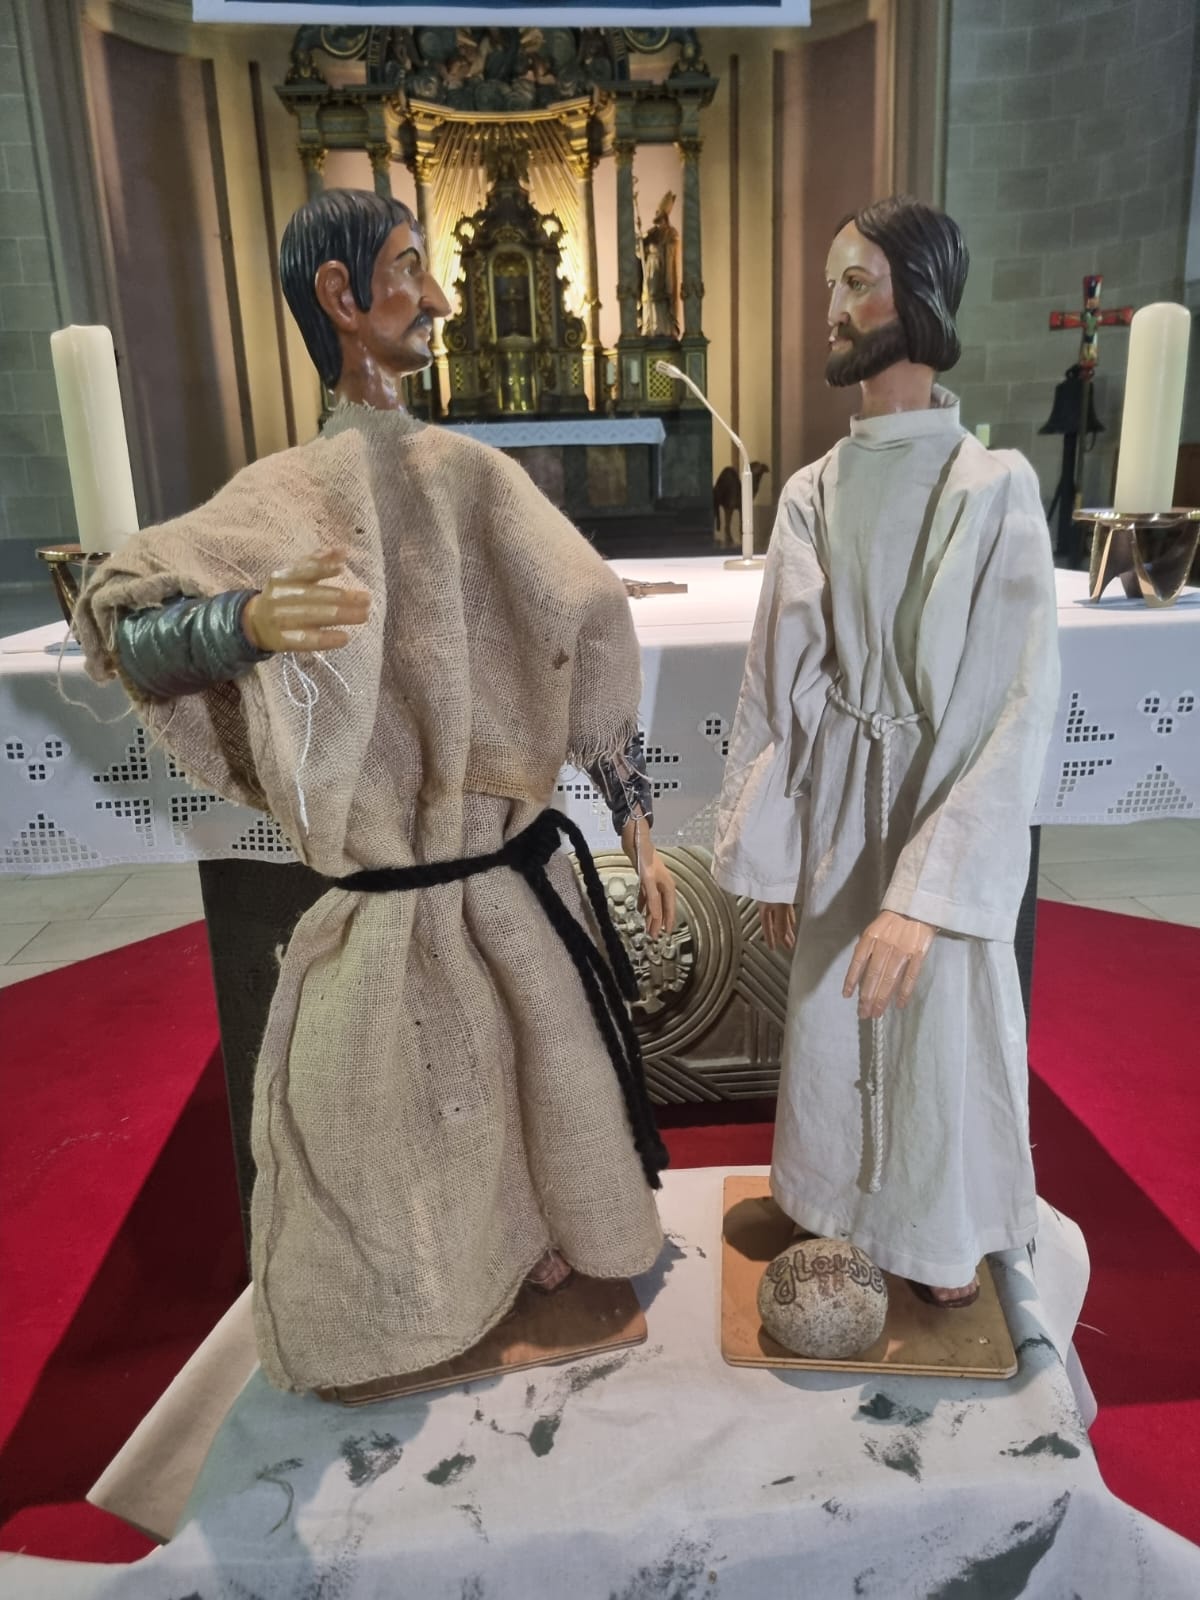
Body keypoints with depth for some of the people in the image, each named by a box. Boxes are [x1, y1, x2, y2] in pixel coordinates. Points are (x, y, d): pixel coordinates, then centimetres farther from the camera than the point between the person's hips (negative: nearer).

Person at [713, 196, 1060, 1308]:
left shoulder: (995, 488, -12)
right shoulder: (812, 494, 1)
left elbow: (1021, 707, -18)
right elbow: (775, 684, 2)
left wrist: (925, 892, -25)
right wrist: (769, 858, 3)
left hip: (947, 825, -3)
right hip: (834, 824, 4)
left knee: (941, 1042, 11)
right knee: (833, 1038, 16)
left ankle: (947, 1249, 40)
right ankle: (842, 1223, 42)